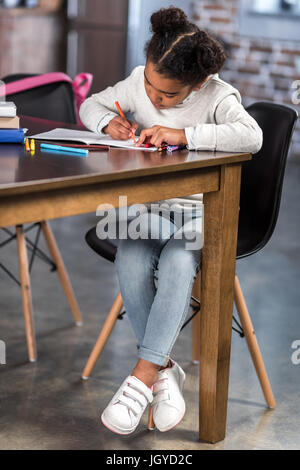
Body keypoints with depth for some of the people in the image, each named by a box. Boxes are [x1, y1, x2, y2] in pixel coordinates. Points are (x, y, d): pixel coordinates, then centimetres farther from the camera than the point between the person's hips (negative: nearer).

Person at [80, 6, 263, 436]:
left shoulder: (218, 96, -12)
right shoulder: (138, 83, 2)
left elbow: (252, 136, -30)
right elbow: (90, 105, 15)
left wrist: (184, 134, -33)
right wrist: (108, 122, -10)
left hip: (198, 216, -3)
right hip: (146, 209, 3)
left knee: (178, 263, -35)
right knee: (130, 263, -28)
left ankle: (143, 376, -30)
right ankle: (164, 370, -15)